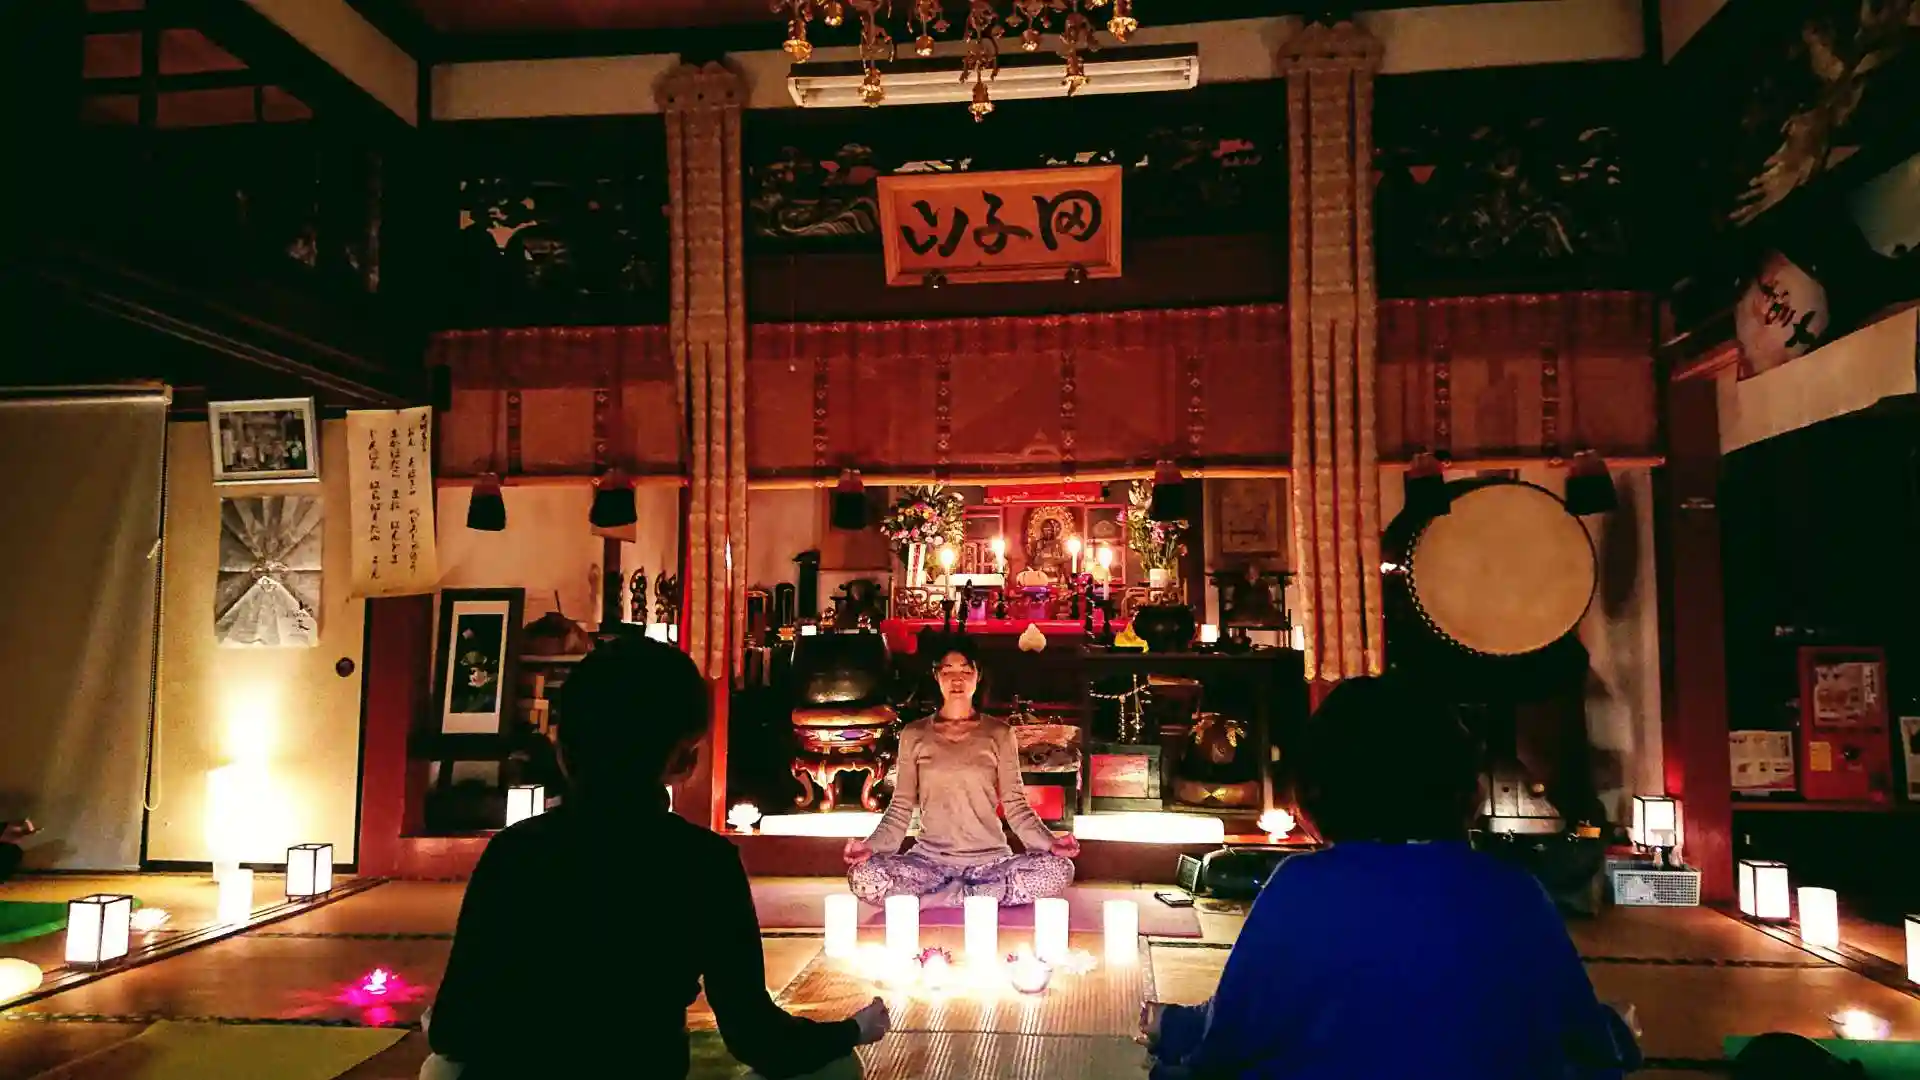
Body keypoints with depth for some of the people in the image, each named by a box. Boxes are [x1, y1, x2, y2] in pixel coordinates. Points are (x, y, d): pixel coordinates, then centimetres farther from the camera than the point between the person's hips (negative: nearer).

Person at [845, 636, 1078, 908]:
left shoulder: (999, 733, 6)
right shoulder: (914, 735, 8)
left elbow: (1015, 805, 4)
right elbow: (901, 807, 7)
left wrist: (1049, 841, -14)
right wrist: (871, 845, -12)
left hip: (990, 859, 0)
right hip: (930, 858, 0)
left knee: (1058, 870, -29)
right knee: (862, 875, -29)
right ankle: (978, 896, -14)